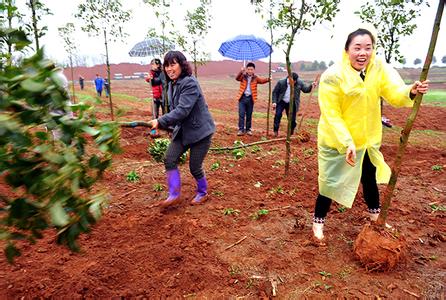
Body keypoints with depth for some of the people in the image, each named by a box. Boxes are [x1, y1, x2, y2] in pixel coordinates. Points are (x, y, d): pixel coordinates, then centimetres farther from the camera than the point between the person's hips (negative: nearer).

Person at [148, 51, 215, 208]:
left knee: (194, 167, 2)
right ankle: (174, 195, 11)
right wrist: (170, 125, 8)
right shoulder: (171, 84, 6)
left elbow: (182, 110, -29)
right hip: (182, 130, 8)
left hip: (200, 131, -8)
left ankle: (202, 193, 29)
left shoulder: (190, 83, -22)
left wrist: (161, 121, -30)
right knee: (169, 159, -2)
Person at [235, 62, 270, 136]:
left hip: (250, 98, 1)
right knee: (241, 114, -4)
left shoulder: (255, 78, 3)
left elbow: (262, 80, -13)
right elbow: (237, 78, -17)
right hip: (242, 97, -1)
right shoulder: (243, 76, 2)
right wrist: (241, 71, -36)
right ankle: (241, 129, 1)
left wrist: (268, 79, -35)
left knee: (249, 115, 9)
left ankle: (248, 129, 19)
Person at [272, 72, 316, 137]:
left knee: (292, 119, 3)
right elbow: (275, 92, -4)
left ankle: (291, 133, 20)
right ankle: (276, 131, -6)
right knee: (278, 115, -19)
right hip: (281, 102, -1)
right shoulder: (281, 82, -10)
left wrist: (311, 86, -15)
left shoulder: (299, 83, -4)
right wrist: (274, 102, -12)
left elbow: (306, 89, 5)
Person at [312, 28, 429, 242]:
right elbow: (331, 115, -22)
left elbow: (394, 94, -13)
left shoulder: (380, 68, -6)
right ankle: (318, 222, 25)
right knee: (330, 182, 4)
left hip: (367, 138, 5)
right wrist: (346, 143, -28)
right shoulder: (333, 76, -22)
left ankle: (375, 217, 45)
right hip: (336, 141, -5)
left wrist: (411, 92, -35)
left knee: (370, 179, 20)